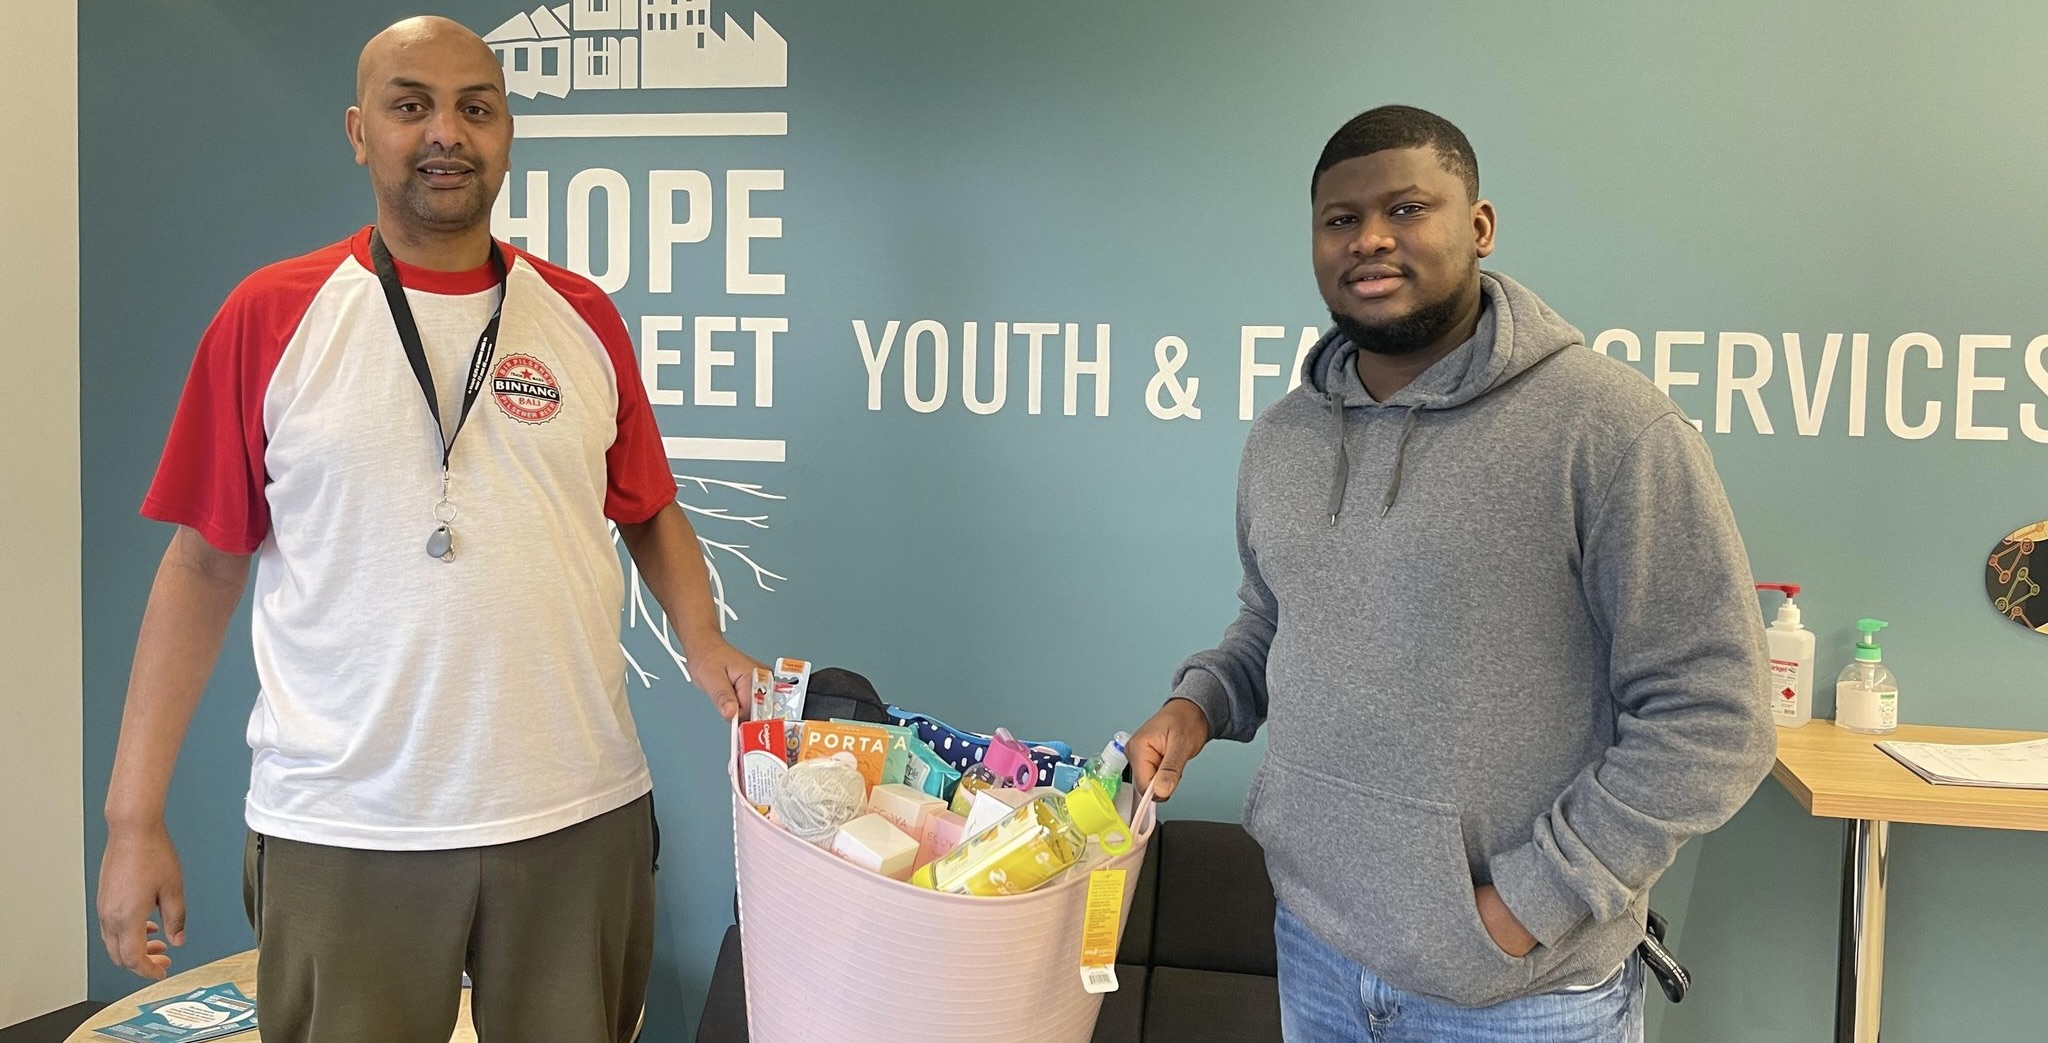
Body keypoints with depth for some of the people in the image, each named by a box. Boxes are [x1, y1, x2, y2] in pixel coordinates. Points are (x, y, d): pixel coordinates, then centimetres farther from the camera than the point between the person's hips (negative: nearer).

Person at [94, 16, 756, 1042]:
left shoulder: (583, 319, 5)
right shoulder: (268, 317, 0)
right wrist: (134, 818, -1)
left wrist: (703, 643, -6)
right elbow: (204, 565, 0)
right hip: (339, 833, -1)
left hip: (581, 817, 2)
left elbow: (650, 514, 12)